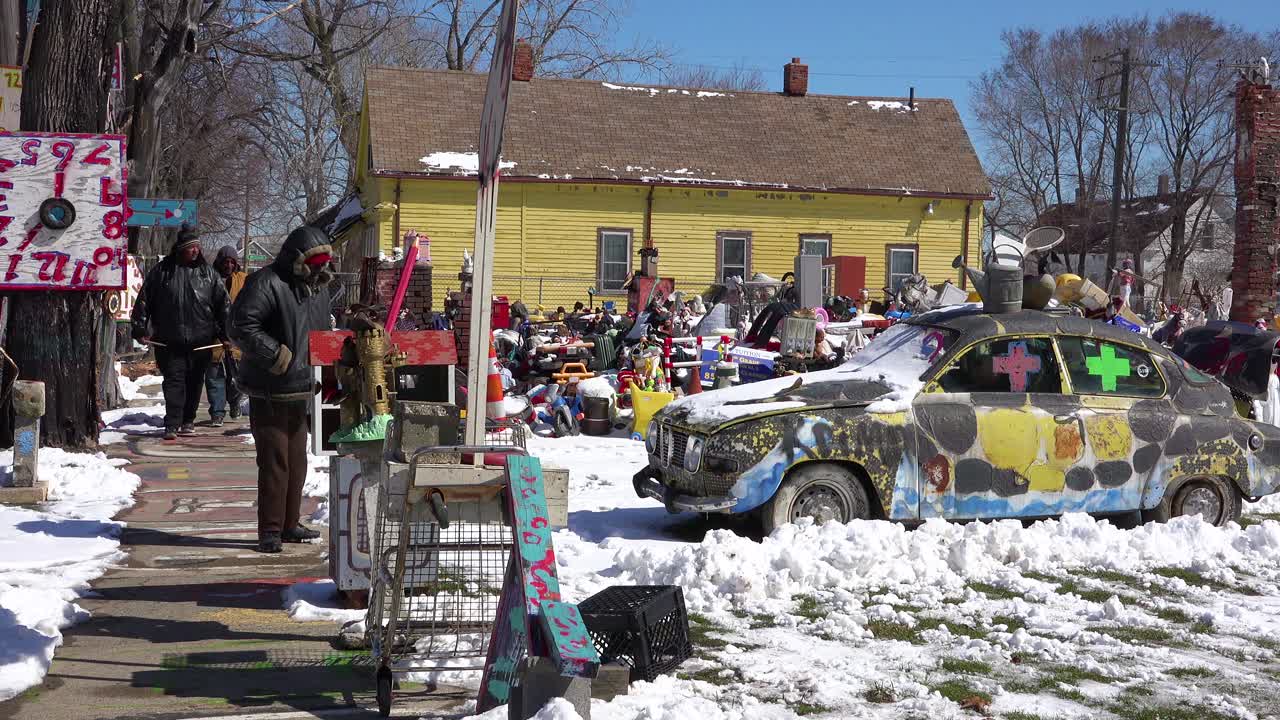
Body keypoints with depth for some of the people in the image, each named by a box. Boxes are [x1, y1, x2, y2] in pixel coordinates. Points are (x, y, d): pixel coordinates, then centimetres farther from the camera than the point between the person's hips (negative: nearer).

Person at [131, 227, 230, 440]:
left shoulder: (207, 273, 8)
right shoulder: (162, 271, 3)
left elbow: (223, 304, 10)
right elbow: (143, 300, 7)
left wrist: (226, 333, 5)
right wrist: (141, 329, 3)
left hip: (200, 341, 2)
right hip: (170, 341, -2)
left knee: (194, 382, 8)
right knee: (174, 381, -5)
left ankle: (188, 421, 20)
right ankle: (172, 425, -6)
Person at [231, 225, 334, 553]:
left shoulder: (318, 288, 12)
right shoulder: (266, 284, -15)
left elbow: (323, 332, 26)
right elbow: (241, 327, -22)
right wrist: (277, 354, -23)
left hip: (299, 391, 9)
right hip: (269, 392, -9)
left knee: (297, 461, 15)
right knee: (274, 462, -8)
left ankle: (289, 524, 26)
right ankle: (270, 531, -1)